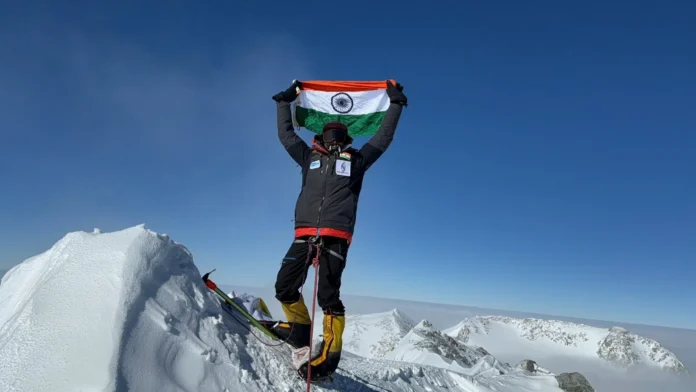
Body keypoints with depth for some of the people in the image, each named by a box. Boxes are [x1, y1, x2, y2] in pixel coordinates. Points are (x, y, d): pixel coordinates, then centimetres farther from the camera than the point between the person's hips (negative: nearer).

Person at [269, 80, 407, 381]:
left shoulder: (356, 160, 19)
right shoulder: (309, 157, 24)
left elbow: (384, 136, 24)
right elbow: (286, 133, 33)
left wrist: (395, 103, 27)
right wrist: (285, 101, 39)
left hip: (336, 237, -3)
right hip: (304, 234, 3)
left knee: (328, 295, -9)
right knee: (285, 287, 0)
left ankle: (329, 355, -3)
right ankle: (300, 330, 25)